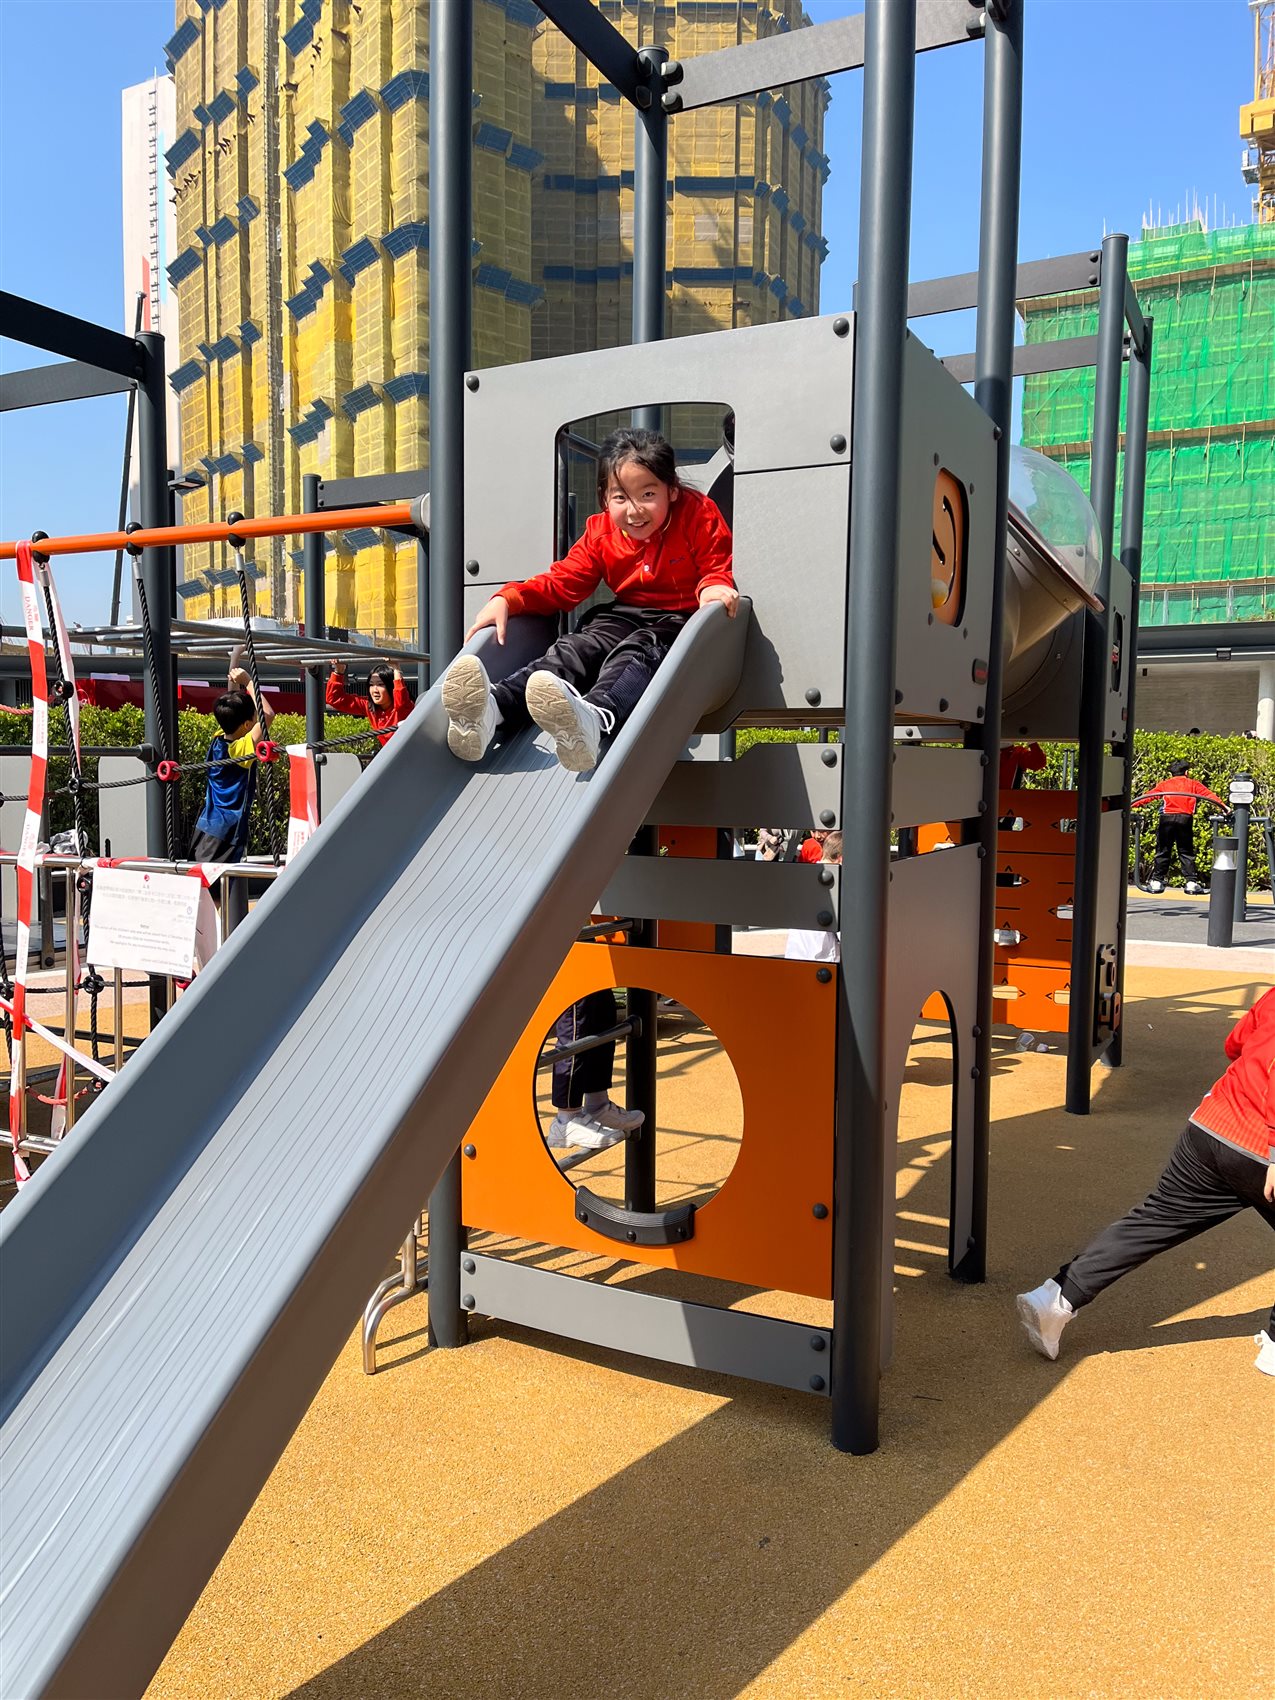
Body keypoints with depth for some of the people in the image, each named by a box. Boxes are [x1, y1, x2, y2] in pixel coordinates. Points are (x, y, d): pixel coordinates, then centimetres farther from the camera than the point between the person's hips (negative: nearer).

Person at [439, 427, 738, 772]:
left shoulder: (698, 515, -5)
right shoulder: (601, 533, 6)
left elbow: (718, 566, -3)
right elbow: (562, 582, 4)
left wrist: (714, 586, -30)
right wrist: (507, 599, -11)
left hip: (679, 618, -5)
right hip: (624, 615, 5)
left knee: (635, 653, -36)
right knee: (574, 649, -23)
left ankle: (594, 717, -72)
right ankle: (492, 711, -49)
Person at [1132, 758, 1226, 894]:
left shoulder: (1164, 784, 17)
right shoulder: (1193, 784, 17)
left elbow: (1148, 796, 10)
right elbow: (1209, 795, 6)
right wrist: (1224, 807, 1)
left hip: (1167, 818, 0)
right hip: (1185, 819, 0)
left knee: (1163, 851, 6)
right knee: (1186, 852, 6)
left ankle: (1157, 881, 5)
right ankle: (1192, 882, -1)